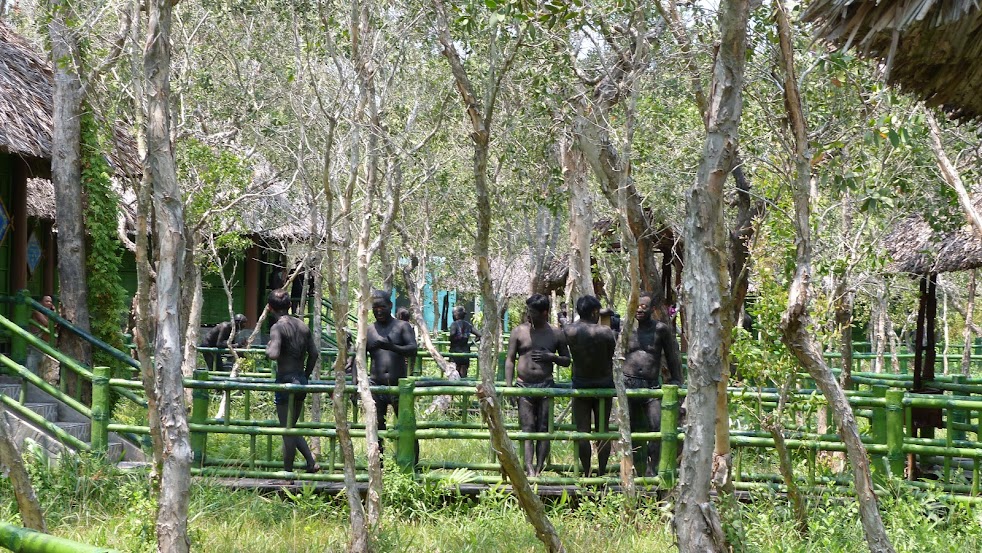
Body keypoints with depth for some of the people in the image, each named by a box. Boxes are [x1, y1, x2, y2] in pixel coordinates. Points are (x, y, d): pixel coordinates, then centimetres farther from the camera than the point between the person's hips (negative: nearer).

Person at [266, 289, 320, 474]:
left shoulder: (278, 327, -13)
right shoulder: (302, 325, 7)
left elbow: (274, 354, -27)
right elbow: (314, 353, 11)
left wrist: (268, 348, -5)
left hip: (286, 382, -7)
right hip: (301, 381, 7)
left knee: (287, 430, 2)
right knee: (292, 428, 18)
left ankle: (287, 472, 9)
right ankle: (311, 462, 8)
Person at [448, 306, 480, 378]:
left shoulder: (454, 324, -8)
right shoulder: (468, 325, 8)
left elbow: (452, 333, -28)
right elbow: (479, 335, 6)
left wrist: (452, 342, -10)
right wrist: (470, 344, 10)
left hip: (456, 351, -5)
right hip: (466, 351, 5)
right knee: (464, 374, 9)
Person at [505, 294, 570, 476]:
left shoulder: (556, 334, 5)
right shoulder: (519, 332, 5)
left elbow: (567, 360, 12)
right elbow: (510, 360, 5)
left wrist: (551, 357, -9)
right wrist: (509, 386, -4)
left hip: (546, 385, 0)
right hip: (524, 385, 0)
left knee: (544, 429, -2)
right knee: (527, 429, -8)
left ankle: (539, 469, 1)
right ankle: (529, 470, -18)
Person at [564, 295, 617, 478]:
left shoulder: (569, 331, -8)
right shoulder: (605, 332, -16)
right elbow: (613, 353, -6)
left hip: (580, 384, 1)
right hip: (604, 383, -1)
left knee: (582, 431, 4)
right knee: (603, 431, 8)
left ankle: (587, 473, 4)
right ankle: (602, 472, 11)